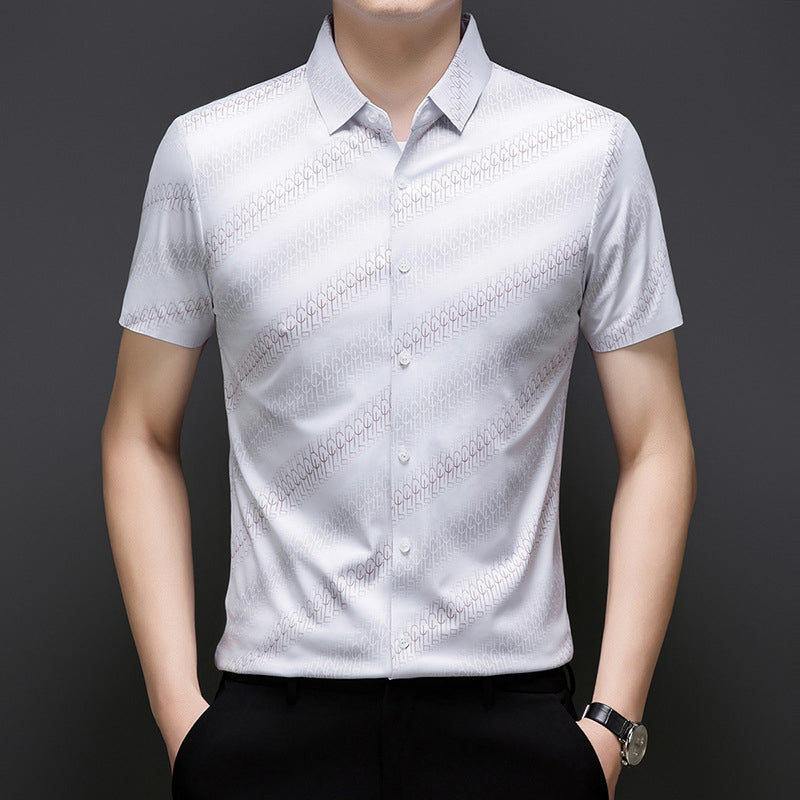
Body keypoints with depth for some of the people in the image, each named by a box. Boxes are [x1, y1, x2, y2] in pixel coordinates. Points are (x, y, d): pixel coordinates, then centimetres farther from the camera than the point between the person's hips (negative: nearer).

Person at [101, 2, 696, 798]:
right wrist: (179, 714, -1)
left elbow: (654, 448, 1)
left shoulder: (597, 150, -1)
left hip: (509, 712, 0)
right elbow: (141, 437, 5)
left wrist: (611, 728, -4)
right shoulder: (201, 152, 0)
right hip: (274, 725, 1)